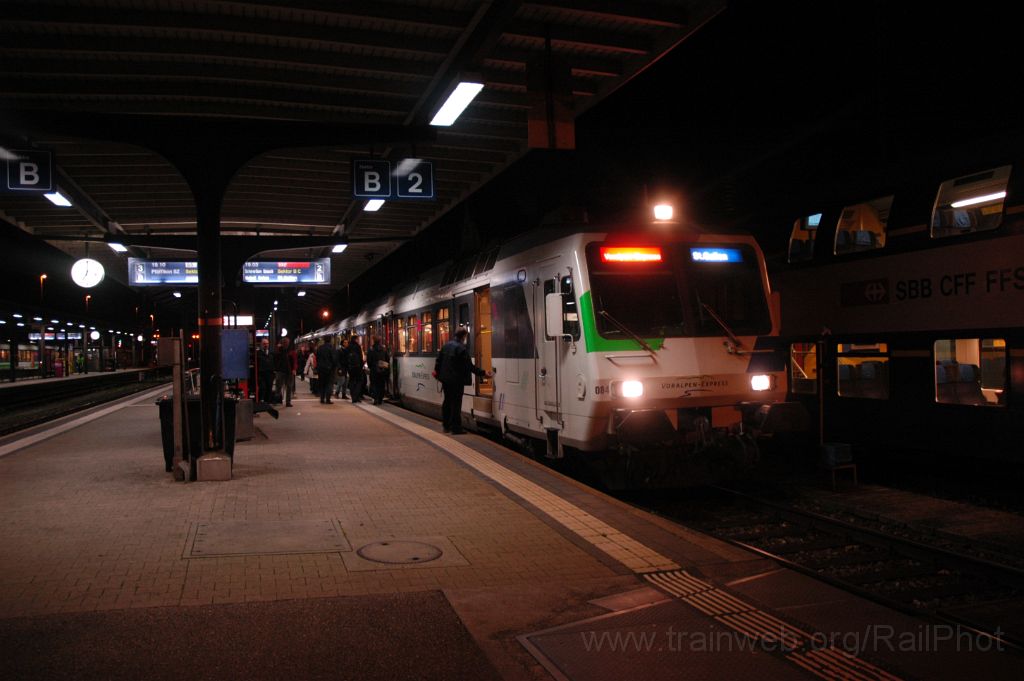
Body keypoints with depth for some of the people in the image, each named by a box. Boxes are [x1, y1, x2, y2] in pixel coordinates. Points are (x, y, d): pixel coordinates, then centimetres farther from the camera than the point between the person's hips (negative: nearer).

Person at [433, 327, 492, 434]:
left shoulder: (446, 345, 6)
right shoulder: (462, 348, -18)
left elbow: (439, 359, 14)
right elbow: (469, 366, -18)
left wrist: (437, 370, 29)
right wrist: (483, 373, -13)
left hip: (445, 379, 8)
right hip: (456, 380, -8)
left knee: (447, 402, 16)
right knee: (456, 404, -2)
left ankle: (447, 426, 23)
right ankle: (456, 428, 1)